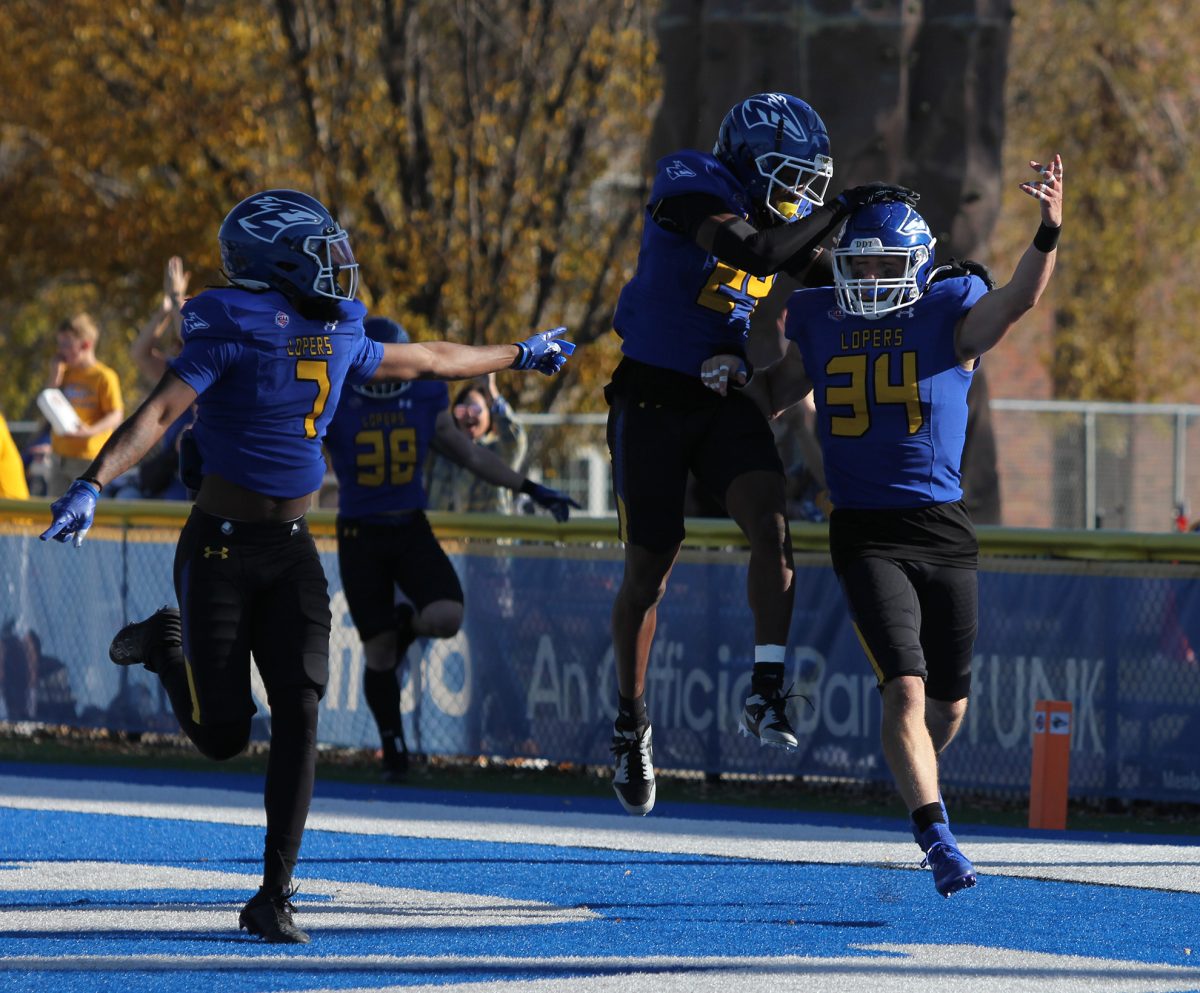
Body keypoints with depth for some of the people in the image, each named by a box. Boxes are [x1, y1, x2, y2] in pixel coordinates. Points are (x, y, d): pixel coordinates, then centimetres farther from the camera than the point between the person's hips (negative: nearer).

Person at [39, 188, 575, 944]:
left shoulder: (338, 341, 6)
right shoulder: (233, 333, -16)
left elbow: (429, 361, 24)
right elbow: (159, 413, -25)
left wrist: (520, 356, 35)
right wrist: (93, 485, -39)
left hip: (291, 550, 5)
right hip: (222, 548, -5)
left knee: (300, 710, -10)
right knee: (224, 734, -1)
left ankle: (275, 895, -4)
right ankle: (166, 646, 32)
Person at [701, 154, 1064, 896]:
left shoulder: (950, 318, -3)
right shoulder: (821, 323, 6)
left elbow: (1020, 299, -22)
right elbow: (777, 392, 23)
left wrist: (1050, 234, -40)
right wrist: (732, 384, 1)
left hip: (943, 528, 0)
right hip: (866, 534, 0)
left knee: (949, 704, 11)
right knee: (906, 689, -16)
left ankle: (919, 778, 43)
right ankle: (938, 837, -19)